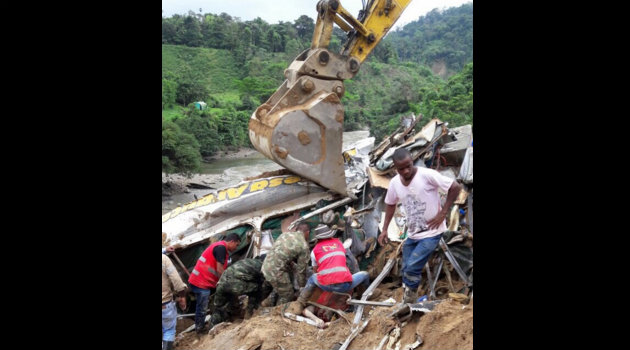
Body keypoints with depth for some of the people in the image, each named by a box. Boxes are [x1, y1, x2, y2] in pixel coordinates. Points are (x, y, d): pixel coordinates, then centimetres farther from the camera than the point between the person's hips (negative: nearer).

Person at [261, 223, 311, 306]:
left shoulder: (286, 233, 10)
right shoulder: (304, 246, -8)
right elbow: (301, 270, -5)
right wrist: (303, 287, 8)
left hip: (266, 266, 8)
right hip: (276, 271, -8)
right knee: (287, 296, 10)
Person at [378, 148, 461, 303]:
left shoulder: (427, 175, -21)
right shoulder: (394, 183, -4)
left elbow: (456, 187, -16)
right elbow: (390, 204, 14)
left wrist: (443, 213, -17)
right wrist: (385, 230, 8)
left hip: (431, 233, -6)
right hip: (412, 234, 6)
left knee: (412, 268, -17)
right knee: (406, 270, 11)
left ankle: (410, 297, 6)